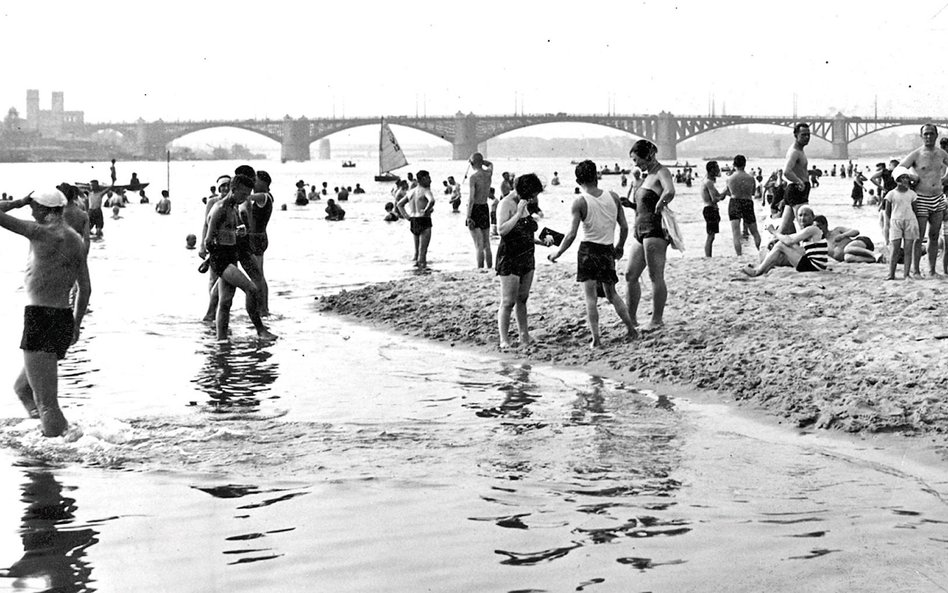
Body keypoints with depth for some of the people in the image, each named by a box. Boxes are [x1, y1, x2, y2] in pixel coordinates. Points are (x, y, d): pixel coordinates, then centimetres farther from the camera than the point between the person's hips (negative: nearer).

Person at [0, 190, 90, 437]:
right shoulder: (76, 240, 12)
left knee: (46, 403, -6)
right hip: (64, 321, 9)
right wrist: (76, 324, 24)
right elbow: (85, 288, 16)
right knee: (23, 387, 24)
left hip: (40, 318, -9)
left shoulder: (42, 233, -12)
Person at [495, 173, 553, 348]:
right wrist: (519, 213, -25)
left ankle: (524, 337, 19)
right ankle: (504, 340, -1)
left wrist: (541, 241, 11)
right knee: (508, 302, -6)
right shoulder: (506, 204, -14)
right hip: (510, 257, -8)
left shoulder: (523, 204, 11)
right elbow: (502, 230, -27)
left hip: (527, 257, 8)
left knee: (522, 300, 13)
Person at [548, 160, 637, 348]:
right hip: (607, 251, 3)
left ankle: (596, 338, -4)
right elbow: (624, 227, 4)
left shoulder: (579, 202, -10)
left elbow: (572, 234, -14)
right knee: (611, 293, 21)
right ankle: (631, 328, 21)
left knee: (590, 297, 1)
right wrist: (620, 247, 21)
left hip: (588, 250, -3)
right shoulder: (613, 197, -1)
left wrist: (557, 253, -1)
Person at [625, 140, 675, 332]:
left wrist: (659, 206, -20)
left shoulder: (661, 172, -11)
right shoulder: (647, 175, 17)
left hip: (655, 230, -10)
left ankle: (657, 319, 2)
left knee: (656, 277, -4)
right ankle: (631, 317, 16)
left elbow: (670, 192, -32)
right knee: (630, 275, 9)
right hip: (641, 231, 10)